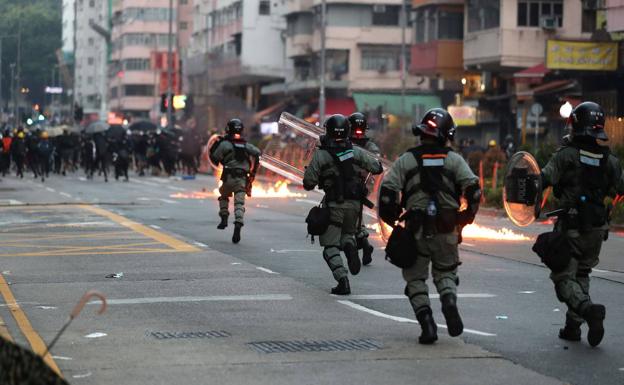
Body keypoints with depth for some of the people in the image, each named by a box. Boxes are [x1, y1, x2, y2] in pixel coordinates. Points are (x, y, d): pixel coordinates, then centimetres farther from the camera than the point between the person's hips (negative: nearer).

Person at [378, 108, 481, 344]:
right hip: (447, 229, 1)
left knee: (416, 277, 11)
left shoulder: (406, 160, 2)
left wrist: (391, 218, 9)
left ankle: (426, 322, -5)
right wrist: (467, 216, 10)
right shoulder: (454, 159, 4)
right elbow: (473, 188, -5)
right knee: (445, 272, 19)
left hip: (416, 229, -1)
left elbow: (388, 191, -6)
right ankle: (449, 302, -12)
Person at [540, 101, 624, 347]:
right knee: (581, 274, 21)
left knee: (564, 277, 2)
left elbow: (544, 179, -19)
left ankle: (588, 309, -25)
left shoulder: (566, 155, -11)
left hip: (570, 227, -5)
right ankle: (573, 325, 18)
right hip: (597, 228, 5)